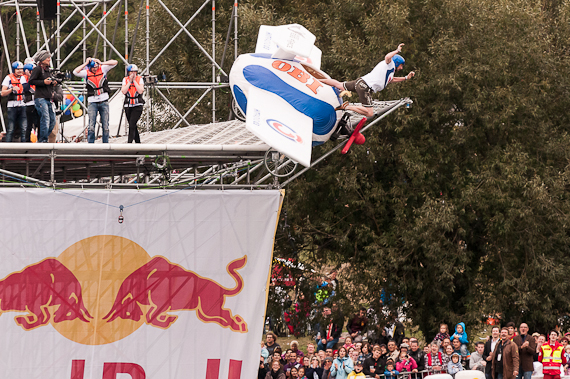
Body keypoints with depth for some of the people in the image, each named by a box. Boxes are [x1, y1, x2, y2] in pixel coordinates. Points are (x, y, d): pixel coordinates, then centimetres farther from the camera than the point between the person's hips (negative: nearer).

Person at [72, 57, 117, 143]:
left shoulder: (102, 69, 1)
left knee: (105, 126, 5)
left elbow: (114, 62, -3)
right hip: (92, 102, -1)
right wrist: (86, 63, -14)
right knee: (91, 126, -6)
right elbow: (75, 72, -18)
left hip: (104, 102, 2)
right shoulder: (86, 73, -3)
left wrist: (101, 63, -12)